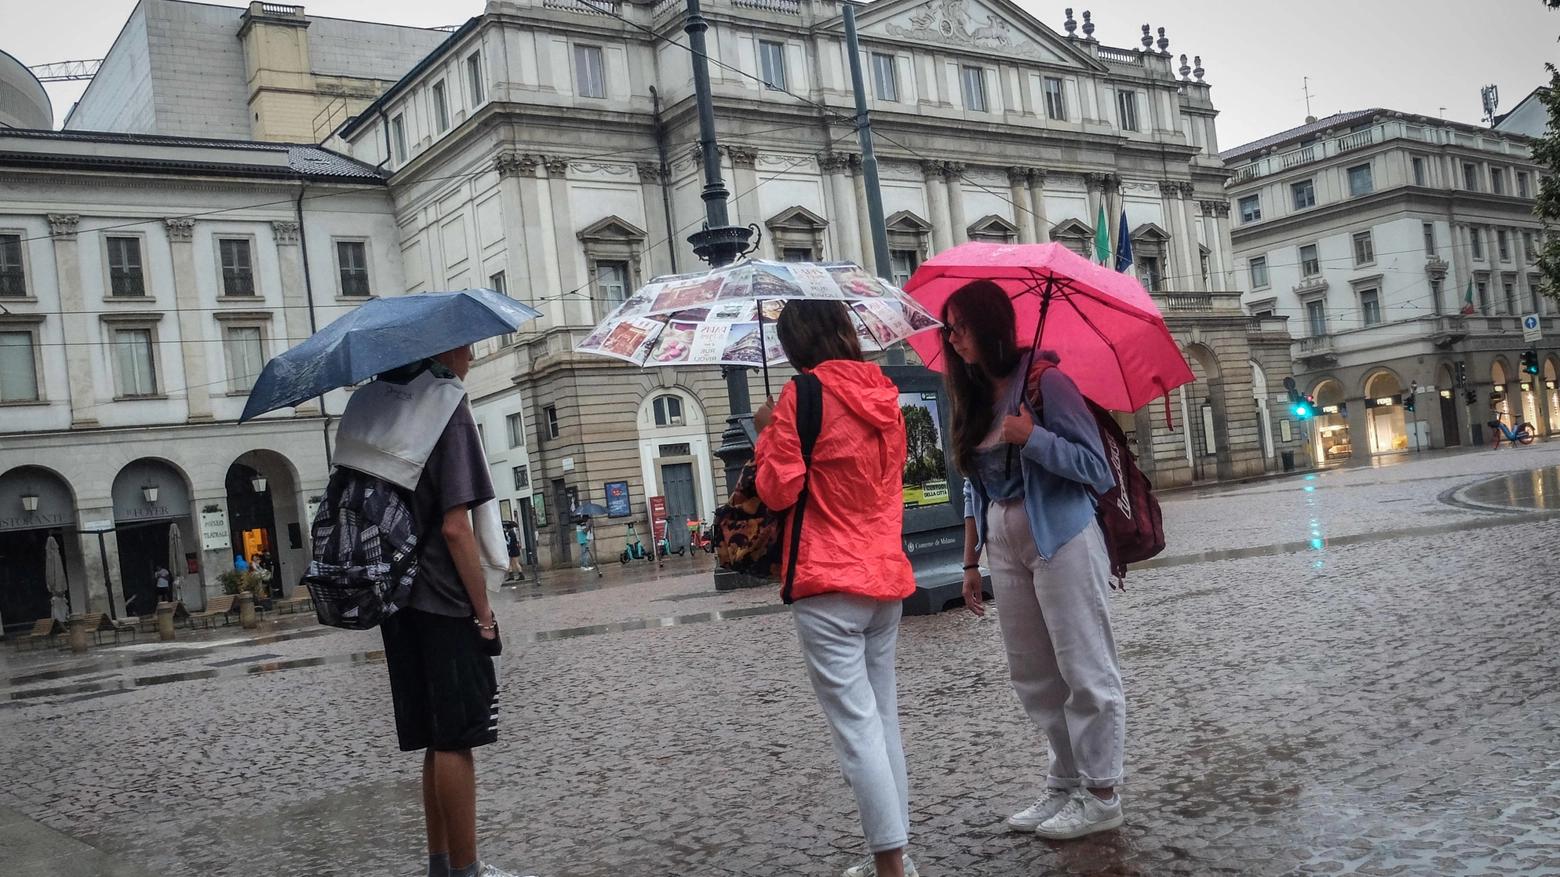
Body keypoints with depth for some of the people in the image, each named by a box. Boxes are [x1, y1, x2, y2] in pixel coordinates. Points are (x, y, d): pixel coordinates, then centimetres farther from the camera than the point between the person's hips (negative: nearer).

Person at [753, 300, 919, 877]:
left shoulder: (805, 393, -10)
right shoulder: (882, 395, 11)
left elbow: (778, 490, -11)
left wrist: (768, 434, 5)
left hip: (828, 585, -7)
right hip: (887, 575, 7)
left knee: (856, 728, -5)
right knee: (884, 719, 13)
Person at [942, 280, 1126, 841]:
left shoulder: (1045, 381, -10)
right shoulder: (973, 399, 10)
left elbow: (1097, 469, -12)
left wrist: (1031, 437, -21)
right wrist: (971, 563, 12)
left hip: (1061, 541, -7)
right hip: (1006, 548, 7)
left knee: (1084, 669, 0)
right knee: (1032, 674, 11)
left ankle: (1101, 795, 9)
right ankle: (1065, 786, 22)